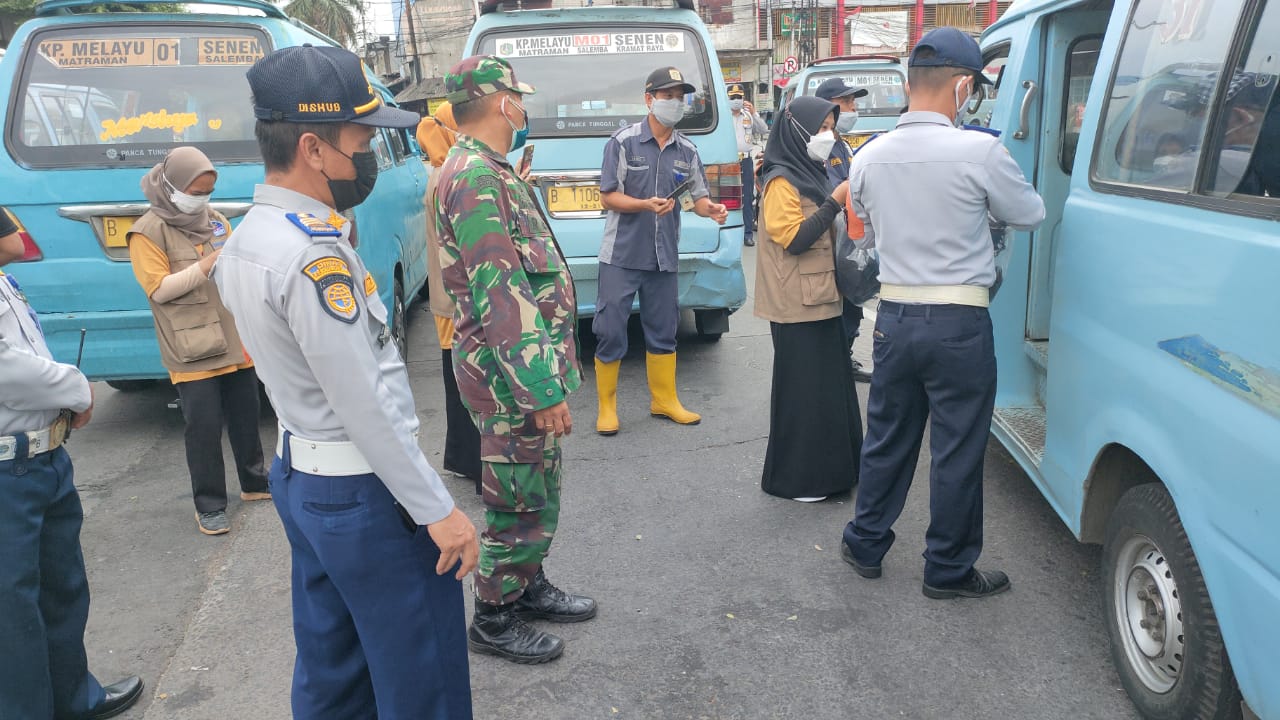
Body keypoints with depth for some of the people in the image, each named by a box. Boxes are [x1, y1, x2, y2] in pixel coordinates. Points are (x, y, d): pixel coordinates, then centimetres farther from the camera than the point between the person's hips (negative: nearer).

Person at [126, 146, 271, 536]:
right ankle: (209, 506, 11)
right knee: (205, 429, -1)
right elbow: (159, 289, -14)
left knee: (246, 419, 16)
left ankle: (255, 483, 33)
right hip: (192, 352, -6)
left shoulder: (216, 221, 11)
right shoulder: (149, 232, -7)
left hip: (236, 343, 6)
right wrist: (208, 263, -21)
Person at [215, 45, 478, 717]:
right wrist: (437, 509, -18)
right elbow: (364, 404, -24)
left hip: (299, 476, 10)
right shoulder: (314, 251, -24)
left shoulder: (245, 238, 7)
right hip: (364, 492, -9)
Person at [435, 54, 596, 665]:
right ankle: (494, 620, 20)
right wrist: (543, 388, -24)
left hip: (529, 365, 10)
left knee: (537, 492, 22)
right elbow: (500, 295, -25)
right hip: (513, 376, -10)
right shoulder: (476, 177, -20)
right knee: (520, 503, 3)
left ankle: (528, 587, 38)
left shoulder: (488, 171, 15)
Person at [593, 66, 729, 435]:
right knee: (610, 331, -1)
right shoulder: (623, 141, -5)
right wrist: (646, 205, -22)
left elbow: (698, 196, 12)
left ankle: (664, 400, 28)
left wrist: (711, 209, -11)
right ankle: (606, 407, 13)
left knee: (663, 332, 13)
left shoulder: (687, 150, 8)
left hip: (665, 256, 4)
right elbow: (608, 196, -7)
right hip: (621, 256, -4)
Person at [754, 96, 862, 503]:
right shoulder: (782, 181, -12)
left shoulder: (811, 174, 15)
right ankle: (797, 479, 10)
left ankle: (828, 468, 25)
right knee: (803, 389, -2)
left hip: (820, 299, 9)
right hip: (798, 305, -9)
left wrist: (845, 208, 8)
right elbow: (794, 239, -20)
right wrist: (834, 203, -19)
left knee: (829, 385, 13)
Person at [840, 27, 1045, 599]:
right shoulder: (979, 151, -15)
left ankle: (865, 545, 32)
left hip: (895, 316, 5)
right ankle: (948, 571, 21)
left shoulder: (869, 157, 1)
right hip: (958, 323, -5)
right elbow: (1030, 214, 1)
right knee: (957, 450, 8)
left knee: (887, 438, 19)